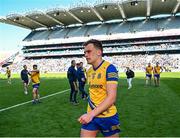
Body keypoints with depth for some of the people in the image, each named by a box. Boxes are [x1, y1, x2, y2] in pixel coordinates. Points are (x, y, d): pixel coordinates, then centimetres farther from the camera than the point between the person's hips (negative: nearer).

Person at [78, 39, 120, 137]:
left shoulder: (109, 68, -17)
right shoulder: (89, 71, 5)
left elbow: (111, 98, -23)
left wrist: (91, 114, -26)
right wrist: (90, 114, 12)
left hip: (108, 117, -5)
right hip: (91, 115, 5)